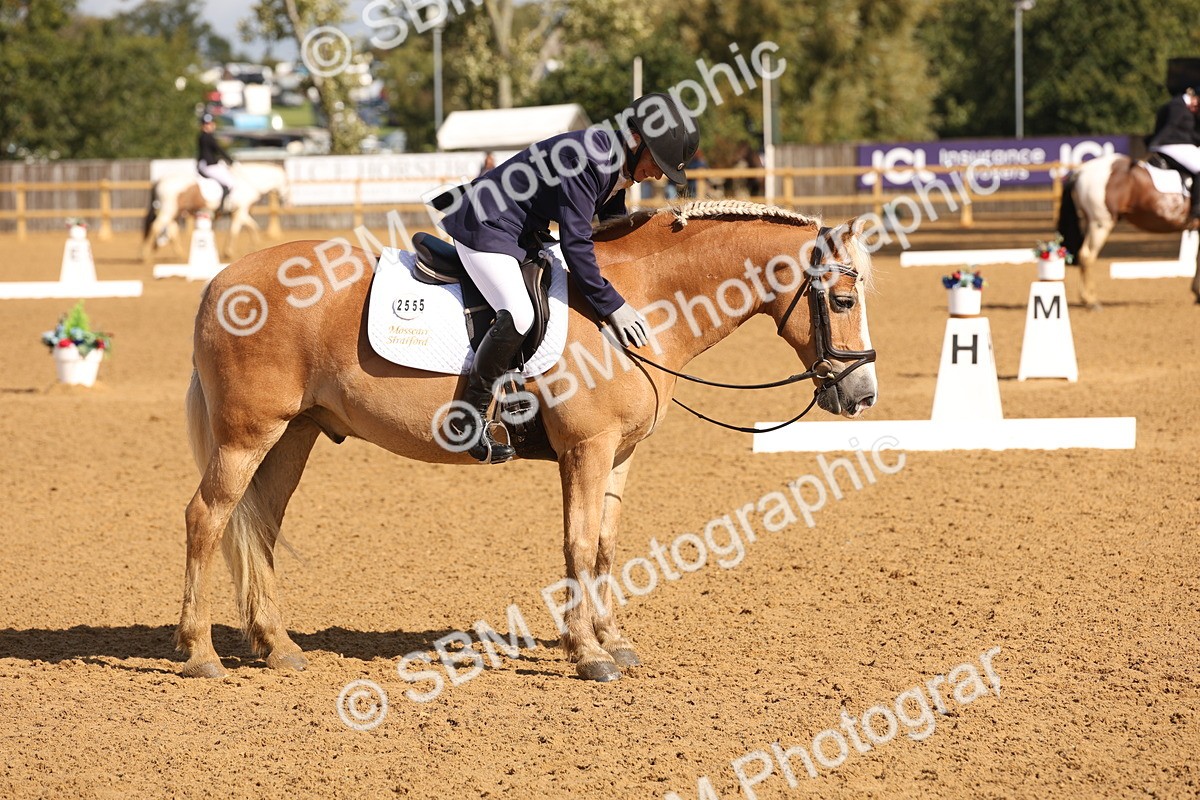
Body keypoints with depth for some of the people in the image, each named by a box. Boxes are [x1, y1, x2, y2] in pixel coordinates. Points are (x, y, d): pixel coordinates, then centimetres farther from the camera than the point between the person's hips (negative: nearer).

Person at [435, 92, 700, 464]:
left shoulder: (616, 165, 6)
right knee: (518, 315, -28)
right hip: (483, 229, -11)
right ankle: (471, 415, -16)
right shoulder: (586, 159, -26)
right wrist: (612, 306, -24)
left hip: (519, 233, 11)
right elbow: (576, 243, -27)